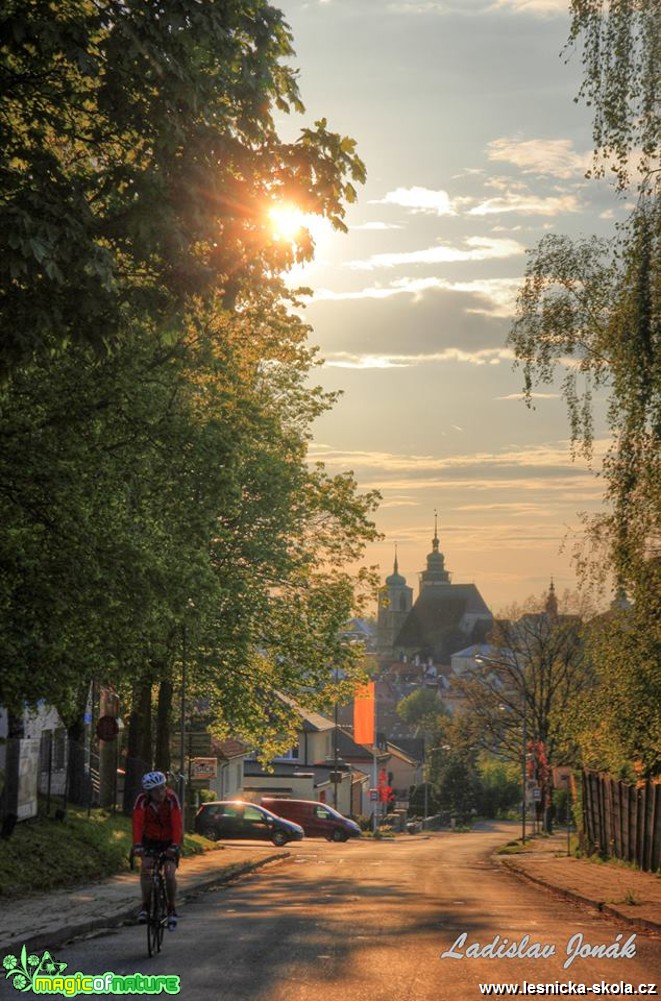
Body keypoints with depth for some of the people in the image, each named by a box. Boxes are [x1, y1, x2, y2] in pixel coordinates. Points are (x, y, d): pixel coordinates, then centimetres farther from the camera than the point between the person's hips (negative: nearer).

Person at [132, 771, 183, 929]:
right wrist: (137, 845, -43)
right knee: (145, 869, -19)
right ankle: (145, 906, -7)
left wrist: (174, 845, -43)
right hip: (150, 839, 1)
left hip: (170, 840, -1)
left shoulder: (171, 799, -27)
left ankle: (172, 909, 5)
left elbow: (177, 823, -32)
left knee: (170, 874, -12)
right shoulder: (142, 800, -23)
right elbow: (137, 823, -30)